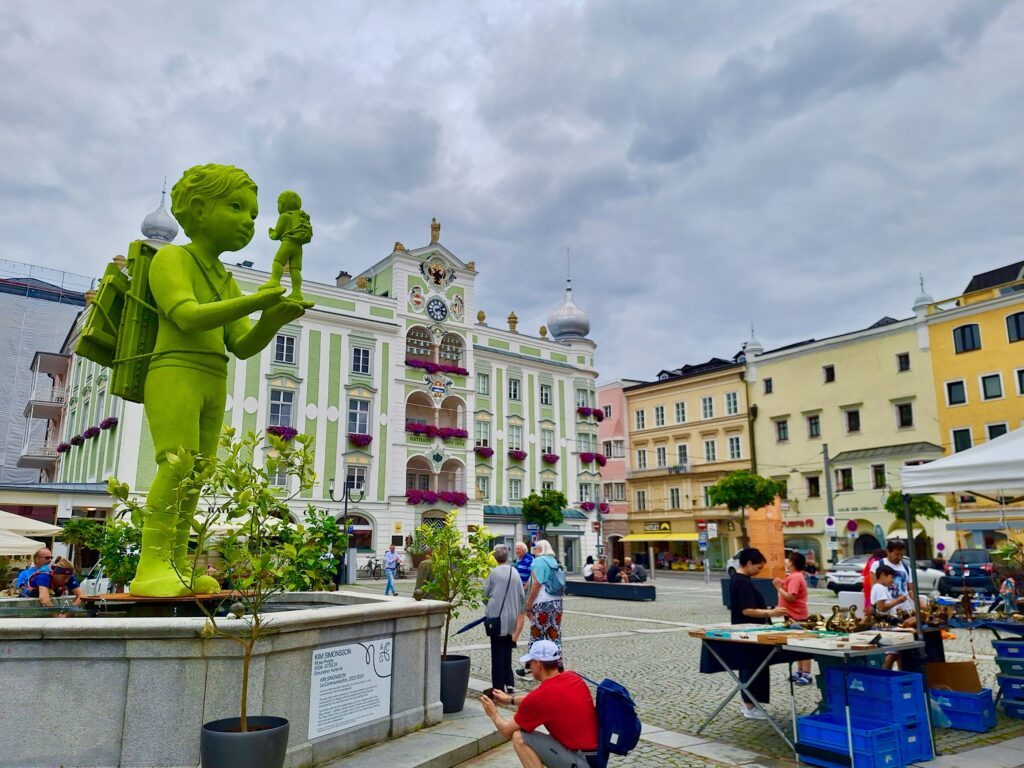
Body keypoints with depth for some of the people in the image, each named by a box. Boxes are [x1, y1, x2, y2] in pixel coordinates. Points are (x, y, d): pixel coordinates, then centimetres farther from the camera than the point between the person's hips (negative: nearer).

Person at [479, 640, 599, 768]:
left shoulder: (539, 696, -16)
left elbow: (507, 731, 1)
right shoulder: (574, 678, 4)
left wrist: (494, 715, 20)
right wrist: (510, 699, 32)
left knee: (520, 738, -5)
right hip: (598, 758, 8)